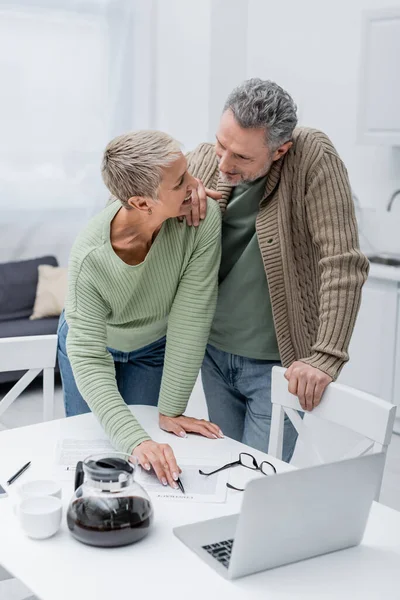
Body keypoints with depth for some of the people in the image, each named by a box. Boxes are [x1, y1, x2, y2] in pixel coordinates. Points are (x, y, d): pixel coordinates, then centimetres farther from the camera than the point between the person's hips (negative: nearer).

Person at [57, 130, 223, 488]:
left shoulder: (204, 218, -36)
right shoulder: (89, 257, -38)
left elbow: (190, 319, -30)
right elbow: (88, 359, -36)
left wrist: (171, 410, -25)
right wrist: (134, 441, -46)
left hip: (155, 349, 1)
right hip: (93, 342, -1)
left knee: (143, 467, 7)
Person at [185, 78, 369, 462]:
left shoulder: (312, 158, -19)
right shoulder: (204, 160, -5)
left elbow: (343, 263, -22)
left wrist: (326, 357, -28)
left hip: (278, 364, -5)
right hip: (214, 352, 5)